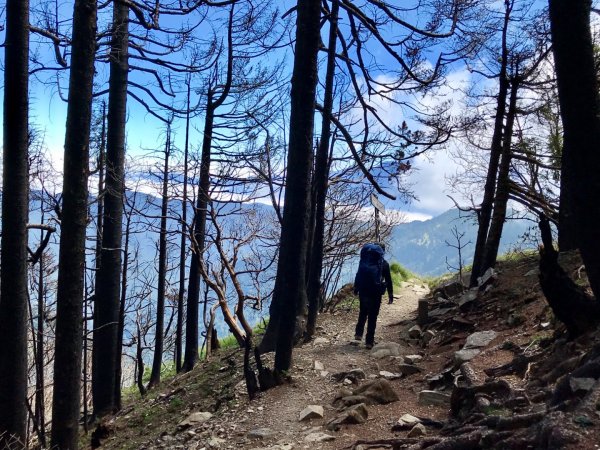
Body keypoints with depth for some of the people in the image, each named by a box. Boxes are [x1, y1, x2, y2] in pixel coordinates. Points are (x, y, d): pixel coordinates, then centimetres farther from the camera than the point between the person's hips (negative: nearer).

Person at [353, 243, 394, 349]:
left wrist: (356, 288, 17)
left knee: (363, 313, 24)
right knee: (372, 317, 3)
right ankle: (369, 341, 5)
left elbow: (358, 275, 8)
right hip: (376, 293, -2)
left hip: (363, 291, 3)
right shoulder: (384, 264, -3)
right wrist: (390, 295, 3)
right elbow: (388, 280, -2)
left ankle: (358, 333, 17)